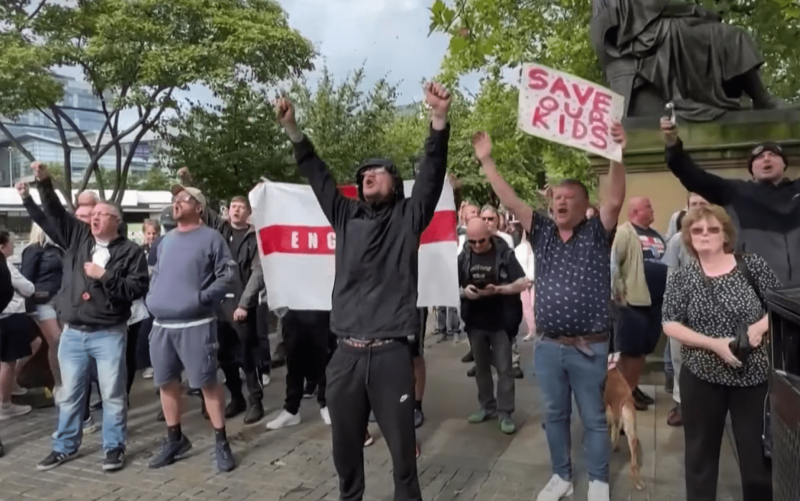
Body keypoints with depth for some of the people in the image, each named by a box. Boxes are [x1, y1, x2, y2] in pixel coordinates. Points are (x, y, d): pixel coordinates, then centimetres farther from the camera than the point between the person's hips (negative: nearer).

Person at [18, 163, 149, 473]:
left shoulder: (130, 251, -4)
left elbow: (138, 288, -12)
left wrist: (105, 276, -17)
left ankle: (114, 447, 17)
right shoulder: (78, 237, 9)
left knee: (112, 394, 4)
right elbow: (56, 213, 6)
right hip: (72, 333, 4)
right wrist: (44, 182, -6)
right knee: (70, 394, 14)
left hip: (109, 334, -4)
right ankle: (65, 447, 28)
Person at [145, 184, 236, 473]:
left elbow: (228, 274, -8)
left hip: (195, 324, -6)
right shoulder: (166, 240, 17)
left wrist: (203, 297, -16)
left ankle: (221, 441, 9)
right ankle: (174, 439, 28)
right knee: (166, 383, 12)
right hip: (161, 324, 7)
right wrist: (151, 297, 10)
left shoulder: (211, 238, -3)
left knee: (207, 382, -4)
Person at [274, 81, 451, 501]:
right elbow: (317, 175, 13)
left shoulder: (408, 217, 3)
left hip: (390, 353, -3)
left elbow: (431, 173, -8)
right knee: (345, 446, 15)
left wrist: (439, 120, -21)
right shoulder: (346, 216, 12)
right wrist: (292, 129, 6)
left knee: (402, 446, 7)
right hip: (346, 353, 3)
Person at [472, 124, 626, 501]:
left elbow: (614, 200, -17)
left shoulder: (597, 233, 0)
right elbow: (509, 201, 2)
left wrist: (616, 155, -30)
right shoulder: (541, 232, 7)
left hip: (589, 347, -3)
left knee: (594, 418, 10)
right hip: (548, 346, 4)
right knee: (555, 415, 16)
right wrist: (486, 160, -3)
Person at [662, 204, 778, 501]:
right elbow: (670, 325, -6)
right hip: (702, 377, 0)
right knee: (701, 451, 14)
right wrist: (714, 344, -18)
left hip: (754, 375, 0)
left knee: (758, 451, 9)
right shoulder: (682, 278, -2)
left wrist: (760, 326, -15)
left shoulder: (752, 266, -3)